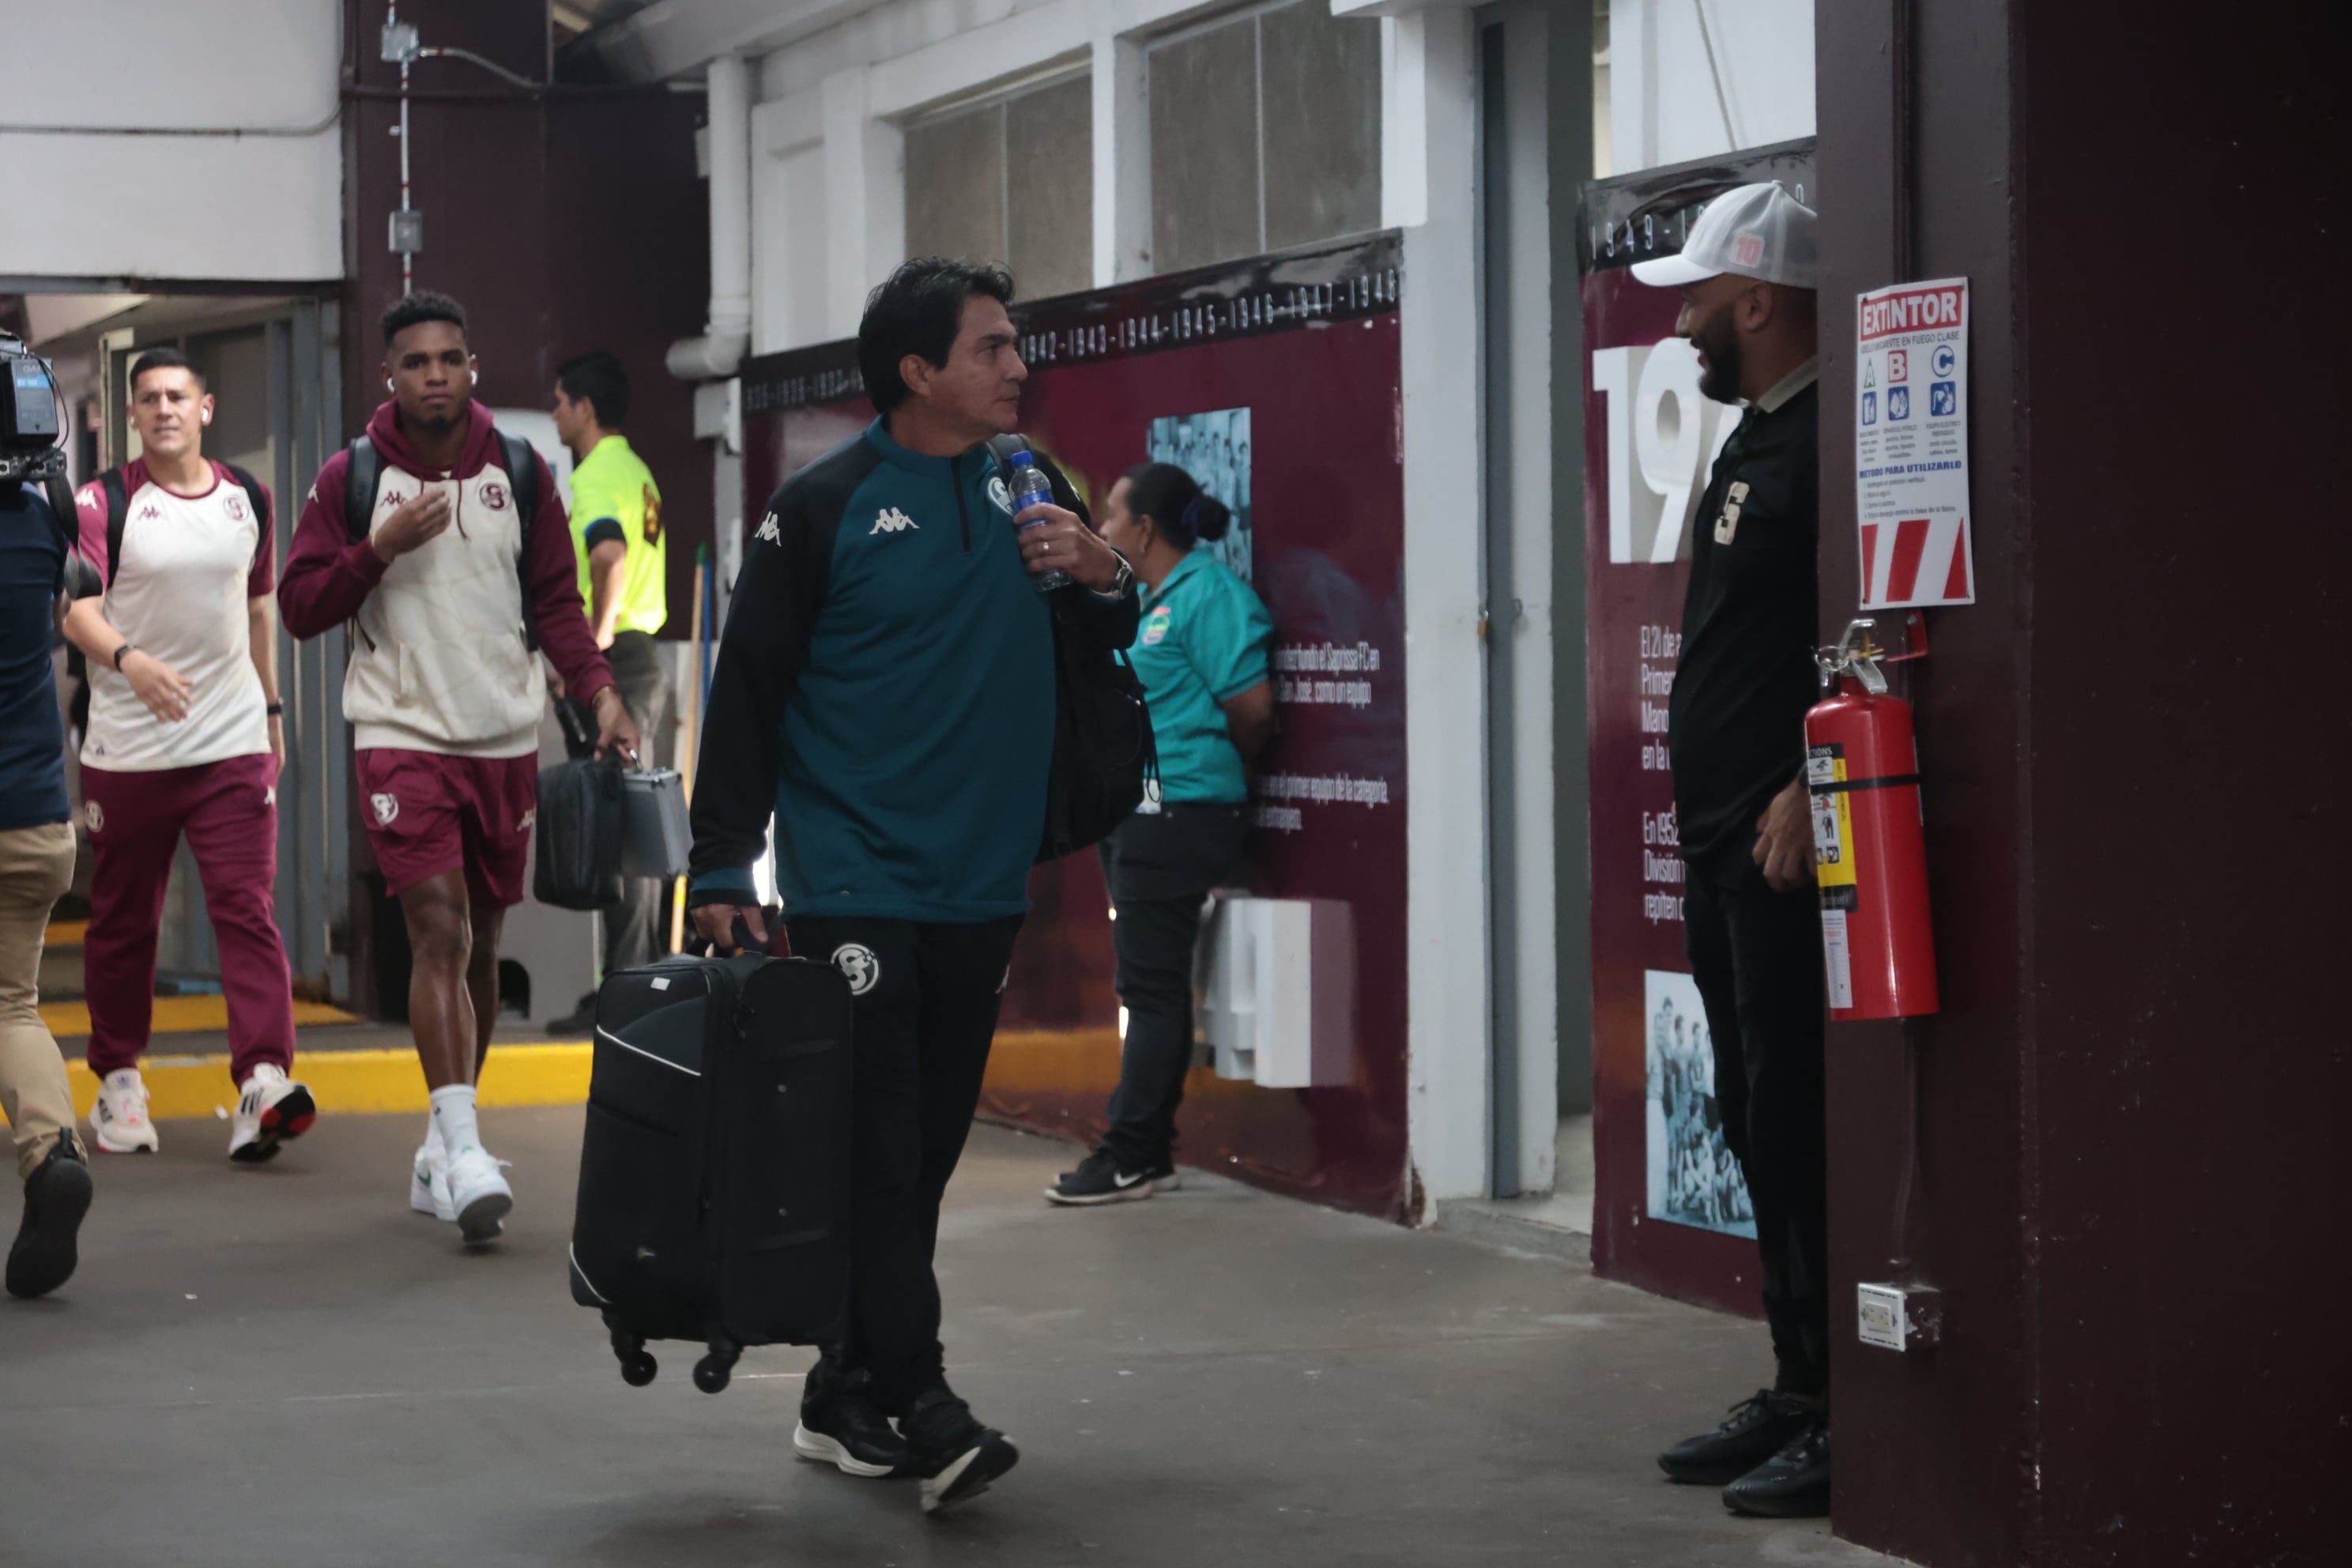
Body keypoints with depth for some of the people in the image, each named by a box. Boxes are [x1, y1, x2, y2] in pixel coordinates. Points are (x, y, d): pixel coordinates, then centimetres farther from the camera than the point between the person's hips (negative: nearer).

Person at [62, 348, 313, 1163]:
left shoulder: (247, 498, 10)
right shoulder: (103, 502, -3)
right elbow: (76, 607, -15)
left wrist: (272, 708, 22)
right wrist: (128, 659, -34)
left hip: (234, 743, 2)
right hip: (127, 749, -2)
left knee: (248, 909, -10)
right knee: (122, 920, 7)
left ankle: (264, 1081, -17)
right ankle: (117, 1079, 23)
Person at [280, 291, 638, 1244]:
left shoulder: (519, 473, 6)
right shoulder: (352, 479, -1)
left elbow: (556, 599, 8)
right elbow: (299, 608, -1)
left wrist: (599, 690, -7)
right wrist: (380, 549, -16)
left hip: (506, 738, 4)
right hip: (402, 736, -4)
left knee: (480, 942, 10)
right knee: (439, 932, -16)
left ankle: (439, 1152, 23)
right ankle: (463, 1147, -19)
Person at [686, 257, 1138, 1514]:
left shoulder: (1026, 489, 10)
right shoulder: (825, 506, -7)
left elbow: (1112, 636, 19)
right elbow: (747, 688, -5)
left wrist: (1099, 574, -5)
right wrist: (721, 869, -8)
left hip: (982, 889, 6)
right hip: (855, 886, -6)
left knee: (925, 1154, 10)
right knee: (877, 1152, -10)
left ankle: (845, 1394, 19)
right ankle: (920, 1409, -12)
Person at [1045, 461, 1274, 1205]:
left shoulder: (1206, 595, -13)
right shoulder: (1140, 598, 16)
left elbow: (1251, 709, -15)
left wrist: (1219, 772, 0)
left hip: (1178, 815, -10)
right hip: (1132, 811, 10)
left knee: (1152, 985, -7)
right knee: (1150, 985, 12)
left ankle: (1131, 1157, -5)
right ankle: (1148, 1150, 17)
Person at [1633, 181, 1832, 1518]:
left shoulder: (1826, 442, -13)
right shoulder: (1753, 440, 19)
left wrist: (1804, 794, -24)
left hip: (1789, 843, -11)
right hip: (1726, 842, 11)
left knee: (1797, 1124, -10)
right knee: (1757, 1121, 13)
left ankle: (1840, 1419, -7)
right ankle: (1796, 1393, 20)